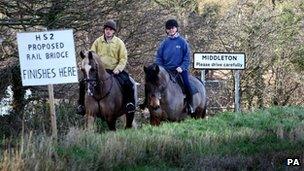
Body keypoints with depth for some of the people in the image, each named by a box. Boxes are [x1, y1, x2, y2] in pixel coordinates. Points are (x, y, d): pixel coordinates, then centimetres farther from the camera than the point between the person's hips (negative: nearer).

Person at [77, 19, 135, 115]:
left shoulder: (119, 42, 3)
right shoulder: (98, 42, 7)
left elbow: (123, 58, 0)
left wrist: (117, 69, -14)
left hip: (114, 70, -1)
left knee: (128, 84, -25)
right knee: (83, 83, -15)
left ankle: (129, 103, -8)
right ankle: (81, 104, -1)